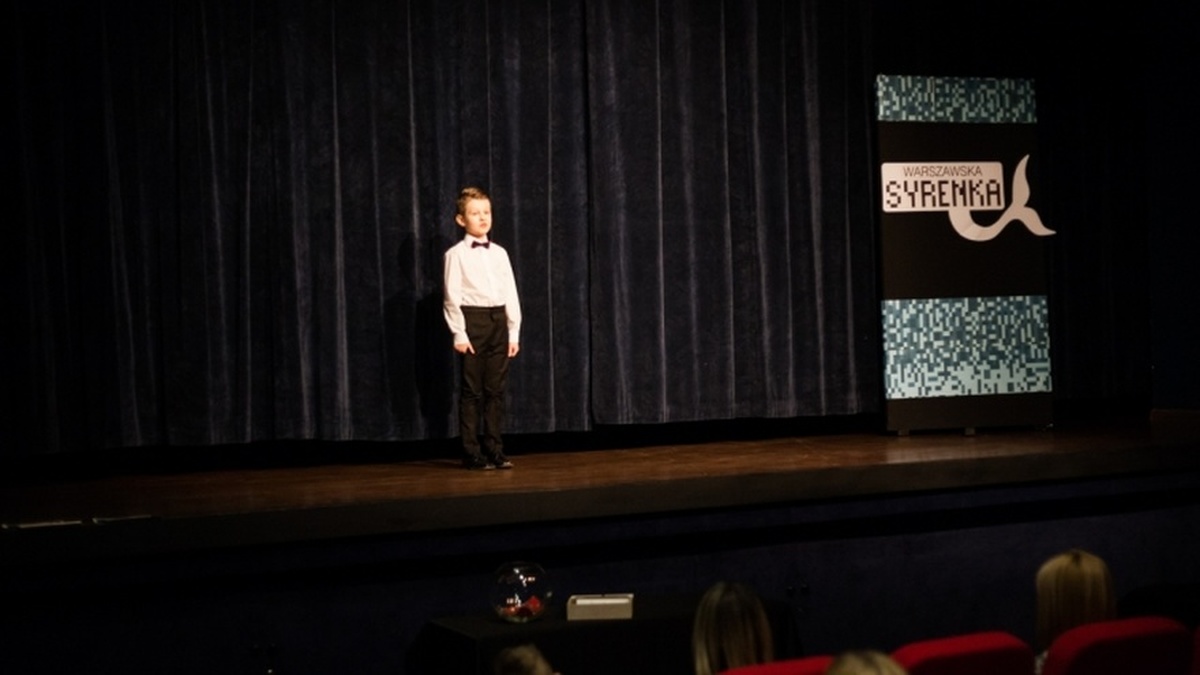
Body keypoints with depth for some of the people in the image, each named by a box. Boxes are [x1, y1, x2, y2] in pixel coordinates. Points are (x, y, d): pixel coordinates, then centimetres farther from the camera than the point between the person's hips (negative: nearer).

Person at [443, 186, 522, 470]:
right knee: (472, 391, -1)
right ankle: (471, 453, 5)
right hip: (473, 319, -4)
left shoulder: (499, 253, 11)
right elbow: (452, 296, -5)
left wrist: (514, 332, 7)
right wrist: (459, 333, -11)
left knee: (496, 390, 6)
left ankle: (494, 450, 13)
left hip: (499, 321, 4)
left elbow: (511, 293, 12)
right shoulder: (456, 254, -2)